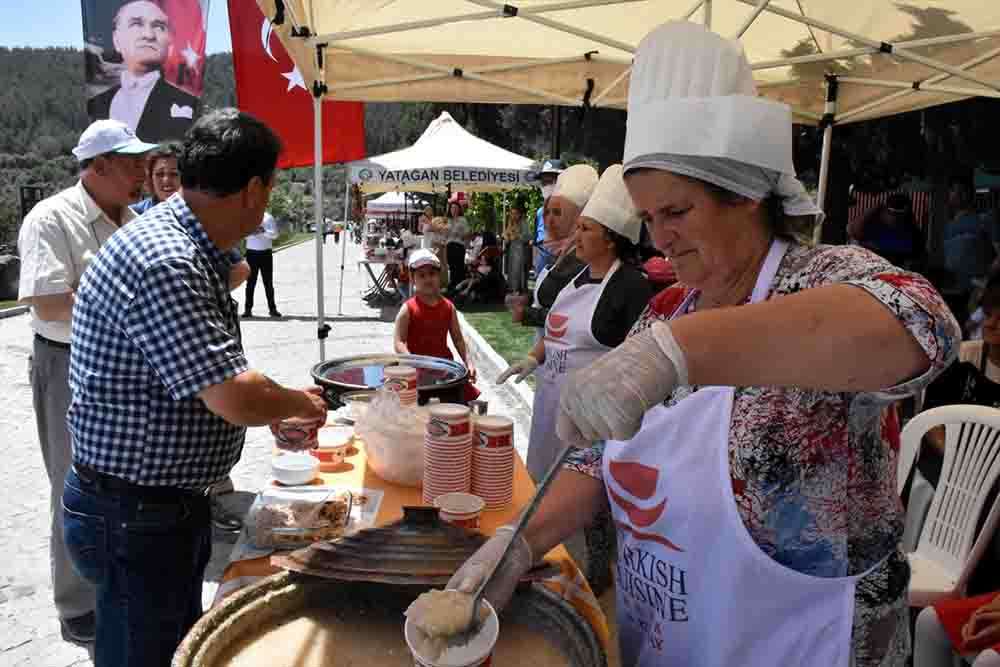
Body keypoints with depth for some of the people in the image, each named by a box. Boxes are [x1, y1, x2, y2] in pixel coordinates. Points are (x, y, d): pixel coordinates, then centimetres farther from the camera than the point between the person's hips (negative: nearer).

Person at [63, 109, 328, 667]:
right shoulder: (163, 265, -28)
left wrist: (279, 408, 15)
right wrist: (297, 402, -12)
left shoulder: (193, 252, 6)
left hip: (173, 501, 10)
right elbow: (237, 399, -31)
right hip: (134, 516, -9)